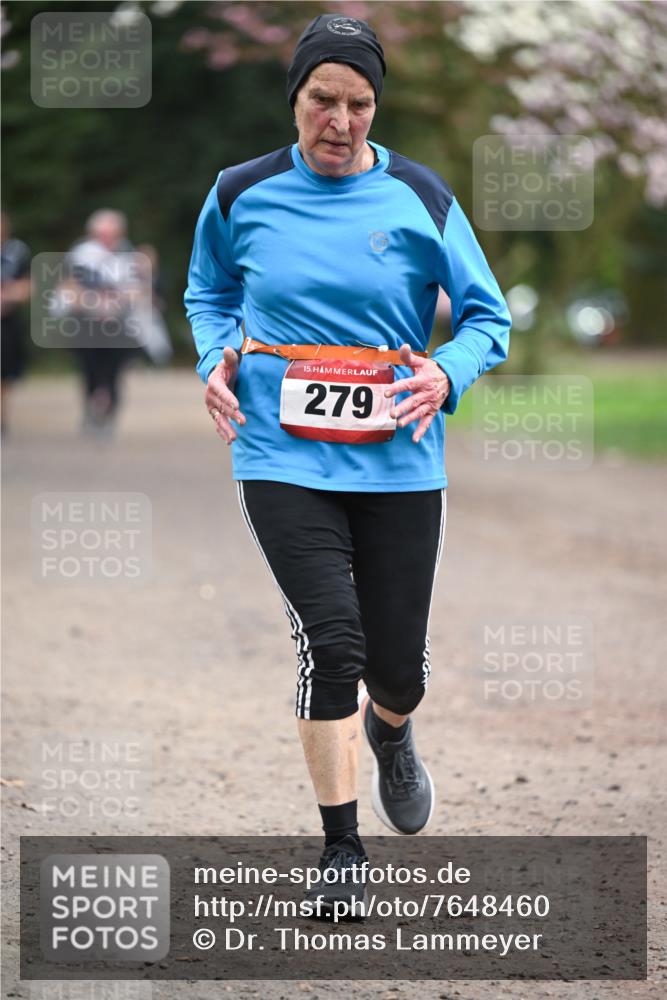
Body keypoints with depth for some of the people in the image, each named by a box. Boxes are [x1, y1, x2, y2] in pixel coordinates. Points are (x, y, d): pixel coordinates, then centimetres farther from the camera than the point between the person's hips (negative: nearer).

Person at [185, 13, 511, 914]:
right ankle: (341, 847, -1)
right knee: (331, 639, -14)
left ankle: (390, 734, 46)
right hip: (283, 459, -1)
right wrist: (216, 359, 0)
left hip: (397, 461, 1)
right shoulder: (242, 195, 1)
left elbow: (488, 316, 6)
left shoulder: (419, 198, -1)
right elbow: (207, 289, 20)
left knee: (399, 661, 7)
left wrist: (447, 375, -14)